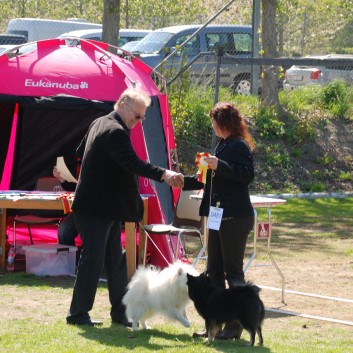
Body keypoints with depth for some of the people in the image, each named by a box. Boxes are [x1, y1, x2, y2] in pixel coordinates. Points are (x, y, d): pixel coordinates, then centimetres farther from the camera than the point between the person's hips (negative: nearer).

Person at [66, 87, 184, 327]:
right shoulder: (115, 131, -20)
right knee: (93, 259, -5)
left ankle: (120, 312, 16)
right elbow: (133, 163, -32)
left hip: (107, 209, 11)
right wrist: (163, 174, -39)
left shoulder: (100, 124, 13)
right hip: (95, 209, -11)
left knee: (116, 260, 12)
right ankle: (78, 313, 2)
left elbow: (81, 151, 25)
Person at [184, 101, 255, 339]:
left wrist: (219, 165, -30)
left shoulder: (239, 146, -13)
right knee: (214, 271, 11)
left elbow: (247, 174, -26)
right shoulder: (223, 145, 17)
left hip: (235, 218, -10)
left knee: (233, 271, -4)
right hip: (219, 217, 10)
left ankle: (235, 326, 1)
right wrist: (183, 181, 27)